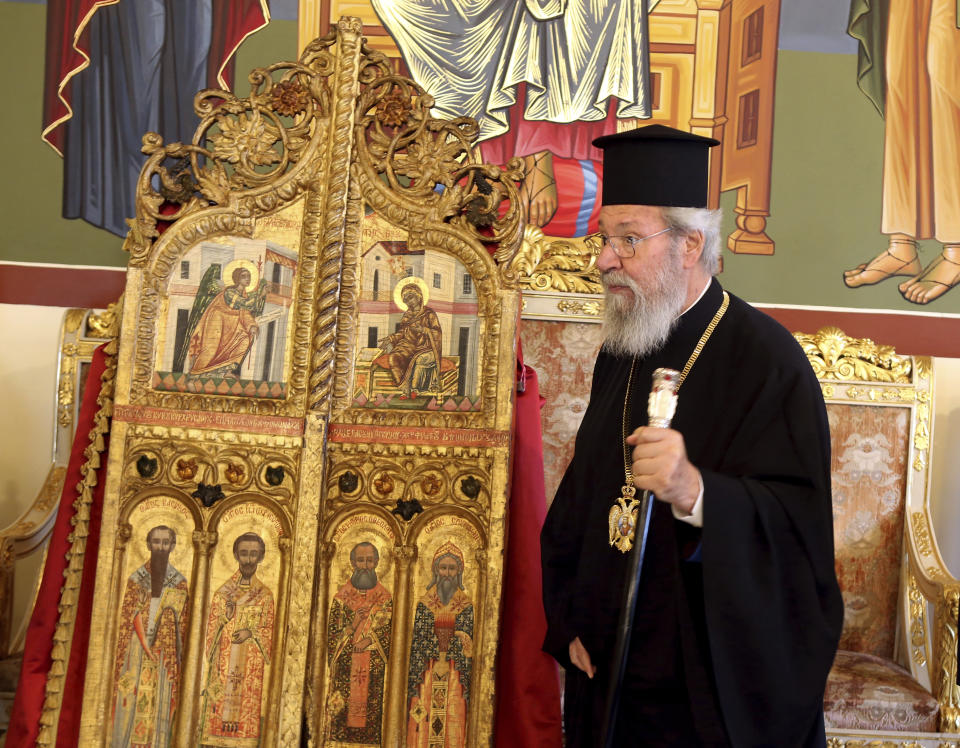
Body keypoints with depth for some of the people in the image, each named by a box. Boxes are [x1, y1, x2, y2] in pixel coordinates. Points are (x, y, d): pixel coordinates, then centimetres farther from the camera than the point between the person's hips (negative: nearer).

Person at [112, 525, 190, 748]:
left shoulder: (180, 582, 6)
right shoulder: (136, 578, 5)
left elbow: (182, 627, 5)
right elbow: (128, 619, 0)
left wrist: (179, 660, -2)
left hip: (165, 656, 0)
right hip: (137, 654, 0)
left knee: (160, 710, -1)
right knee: (131, 707, -2)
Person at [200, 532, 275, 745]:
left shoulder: (265, 595, 7)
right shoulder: (223, 592, 8)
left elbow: (269, 632, 6)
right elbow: (211, 631, 6)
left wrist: (252, 634, -12)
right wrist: (225, 617, -12)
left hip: (251, 669, 0)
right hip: (223, 666, 0)